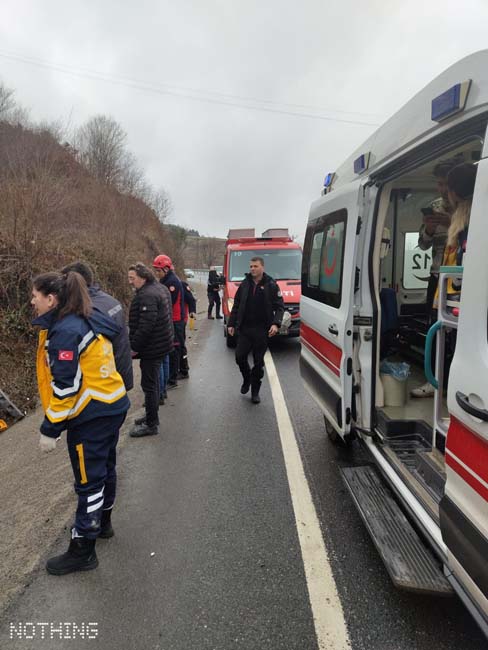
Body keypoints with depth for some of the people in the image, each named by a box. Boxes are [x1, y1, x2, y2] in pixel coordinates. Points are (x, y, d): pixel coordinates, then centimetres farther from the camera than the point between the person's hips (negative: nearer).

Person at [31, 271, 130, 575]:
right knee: (104, 468, 23)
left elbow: (65, 387, -23)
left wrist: (50, 430, -15)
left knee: (89, 480, 4)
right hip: (112, 406, 9)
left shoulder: (65, 332, -21)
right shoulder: (88, 322, 7)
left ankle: (83, 551, 21)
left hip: (92, 415, -9)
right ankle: (102, 523, 43)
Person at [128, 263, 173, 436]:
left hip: (152, 347, -11)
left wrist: (134, 347, -20)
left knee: (149, 384, -2)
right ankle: (152, 417, 34)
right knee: (153, 381, 20)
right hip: (161, 344, 11)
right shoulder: (158, 288, 13)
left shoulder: (147, 296, -21)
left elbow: (146, 326, -28)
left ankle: (151, 425, 7)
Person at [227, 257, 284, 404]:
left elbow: (279, 307, -4)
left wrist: (276, 324, -18)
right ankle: (246, 379, 28)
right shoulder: (244, 284, 8)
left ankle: (255, 391, 19)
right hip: (244, 328, 3)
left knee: (258, 361, 4)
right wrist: (231, 324, 7)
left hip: (262, 330, -2)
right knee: (240, 356, -2)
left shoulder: (271, 285, -2)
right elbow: (236, 306, 12)